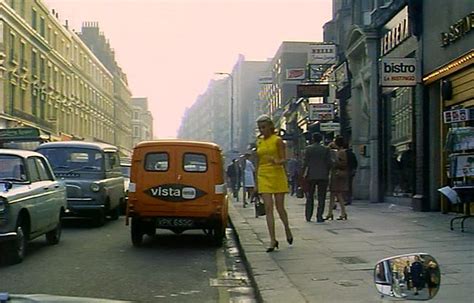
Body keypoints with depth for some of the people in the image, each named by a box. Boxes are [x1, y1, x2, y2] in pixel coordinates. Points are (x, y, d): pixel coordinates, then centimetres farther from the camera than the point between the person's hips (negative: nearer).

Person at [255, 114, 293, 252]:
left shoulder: (277, 140, -3)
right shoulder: (259, 142, 12)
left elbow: (283, 159, -6)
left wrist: (277, 161, -29)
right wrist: (256, 182, 14)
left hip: (277, 175, -4)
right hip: (264, 177, 4)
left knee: (279, 207, 2)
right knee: (268, 208, -5)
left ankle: (287, 229, 31)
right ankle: (273, 240, -4)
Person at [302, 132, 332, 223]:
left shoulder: (308, 148, -2)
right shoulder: (326, 149, -1)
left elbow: (305, 162, -5)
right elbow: (329, 163, -1)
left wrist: (305, 173, 4)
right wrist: (327, 173, 10)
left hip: (311, 175, 0)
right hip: (323, 176, 0)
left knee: (310, 196, 12)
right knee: (321, 197, 3)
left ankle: (308, 216, 12)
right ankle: (319, 217, -1)